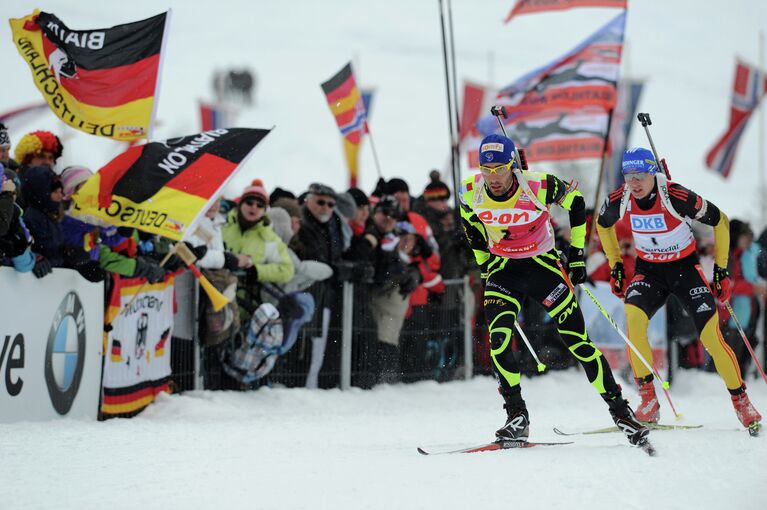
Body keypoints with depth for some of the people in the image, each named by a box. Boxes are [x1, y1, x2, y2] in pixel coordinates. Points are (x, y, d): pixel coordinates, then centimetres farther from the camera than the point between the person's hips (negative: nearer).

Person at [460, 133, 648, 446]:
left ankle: (620, 411, 4)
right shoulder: (471, 192, -14)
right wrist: (484, 266, 11)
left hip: (542, 265, -2)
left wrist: (577, 253, -1)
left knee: (577, 339, -5)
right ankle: (517, 417, -8)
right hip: (502, 269, 2)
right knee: (498, 339, -19)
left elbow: (575, 201, -3)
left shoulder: (538, 187, -23)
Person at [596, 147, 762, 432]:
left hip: (685, 267, -2)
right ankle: (648, 399, -16)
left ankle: (741, 402, 6)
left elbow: (720, 221, -11)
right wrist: (615, 266, 9)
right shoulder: (619, 201, -14)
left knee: (711, 337, -13)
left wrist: (721, 269, -8)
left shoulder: (676, 197, -25)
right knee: (633, 318, -27)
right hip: (648, 270, 2)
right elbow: (602, 225, 11)